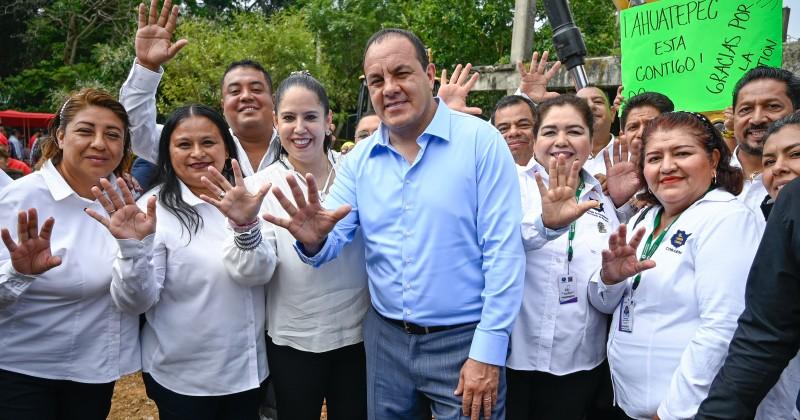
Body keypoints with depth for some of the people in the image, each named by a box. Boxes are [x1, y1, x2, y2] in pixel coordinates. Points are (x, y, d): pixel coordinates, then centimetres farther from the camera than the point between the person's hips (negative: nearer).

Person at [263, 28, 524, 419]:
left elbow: (502, 251, -13)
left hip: (463, 341, -4)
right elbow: (331, 243, 0)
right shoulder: (359, 159, 3)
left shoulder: (480, 141, -11)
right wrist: (312, 240, -24)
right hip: (385, 338, 4)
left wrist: (488, 351, -15)